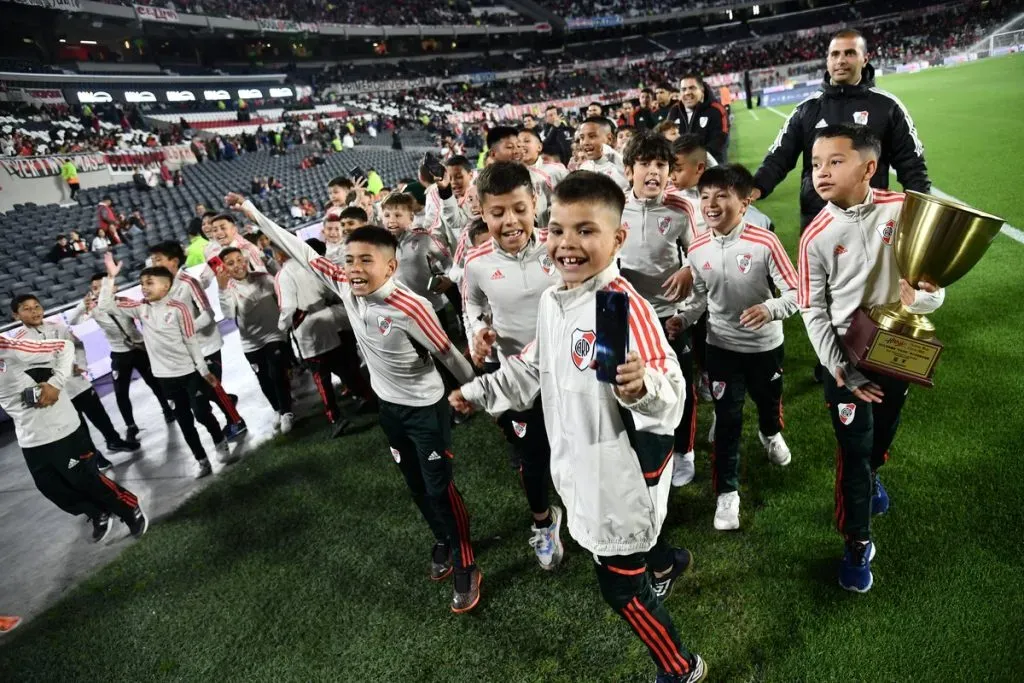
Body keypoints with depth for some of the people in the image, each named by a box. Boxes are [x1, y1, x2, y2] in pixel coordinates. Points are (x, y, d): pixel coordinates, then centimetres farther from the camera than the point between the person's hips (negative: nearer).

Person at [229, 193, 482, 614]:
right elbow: (304, 254, -3)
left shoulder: (410, 309, -31)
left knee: (439, 488, 3)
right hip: (388, 406, 7)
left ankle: (465, 569, 23)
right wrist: (254, 214, 1)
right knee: (416, 485, 21)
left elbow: (448, 354, -19)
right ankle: (443, 543, 45)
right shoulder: (347, 288, -13)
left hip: (425, 409, -7)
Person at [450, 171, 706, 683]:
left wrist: (643, 387, -56)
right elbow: (534, 367, 14)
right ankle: (668, 562, 68)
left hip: (624, 470, -8)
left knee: (619, 586, 9)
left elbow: (670, 391, -35)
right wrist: (480, 391, 16)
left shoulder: (625, 305, -27)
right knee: (628, 545, 33)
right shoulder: (551, 300, -1)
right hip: (580, 464, 8)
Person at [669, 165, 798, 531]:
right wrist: (682, 318, -14)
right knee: (727, 420, 3)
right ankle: (727, 492, 17)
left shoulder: (764, 243, -21)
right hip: (722, 345, 1)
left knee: (769, 401, 25)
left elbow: (796, 292, -17)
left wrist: (770, 309, -36)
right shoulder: (696, 250, -10)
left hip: (765, 344, 0)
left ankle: (770, 434, 62)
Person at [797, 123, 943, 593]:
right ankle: (858, 544, 22)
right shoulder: (816, 236, -15)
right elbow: (813, 313, -11)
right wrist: (843, 372, -14)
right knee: (853, 451, 3)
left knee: (884, 433, 23)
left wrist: (923, 297, -25)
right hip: (846, 357, -2)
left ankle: (871, 475, 58)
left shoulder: (904, 210, -11)